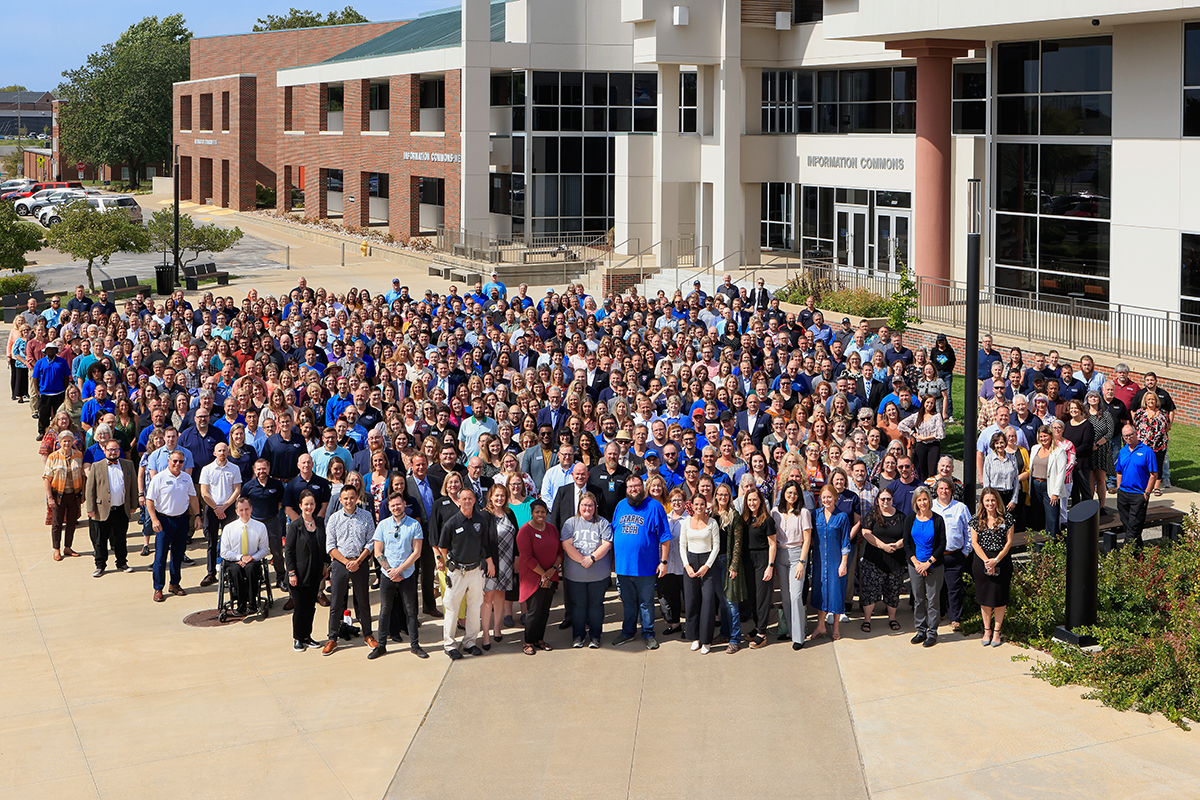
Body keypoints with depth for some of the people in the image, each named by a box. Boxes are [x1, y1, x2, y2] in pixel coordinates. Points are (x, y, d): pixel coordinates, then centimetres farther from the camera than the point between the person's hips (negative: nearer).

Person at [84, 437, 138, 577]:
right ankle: (100, 566, 17)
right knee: (100, 540, 5)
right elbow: (89, 489, -1)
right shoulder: (96, 467, -1)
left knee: (120, 539, 12)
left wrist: (133, 505, 8)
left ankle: (122, 563, 26)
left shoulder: (128, 465, 7)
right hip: (102, 510, -2)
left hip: (122, 510, 2)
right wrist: (90, 509, -6)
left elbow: (133, 486, 11)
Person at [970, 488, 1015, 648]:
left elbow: (1009, 542, -4)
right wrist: (986, 560, -13)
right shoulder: (977, 520, 2)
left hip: (1002, 561, -1)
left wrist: (996, 560, -14)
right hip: (982, 561, 1)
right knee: (984, 598, 7)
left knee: (999, 597, 1)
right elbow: (974, 542, -1)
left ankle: (996, 631, 11)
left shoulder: (1007, 518, -2)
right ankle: (987, 630, 18)